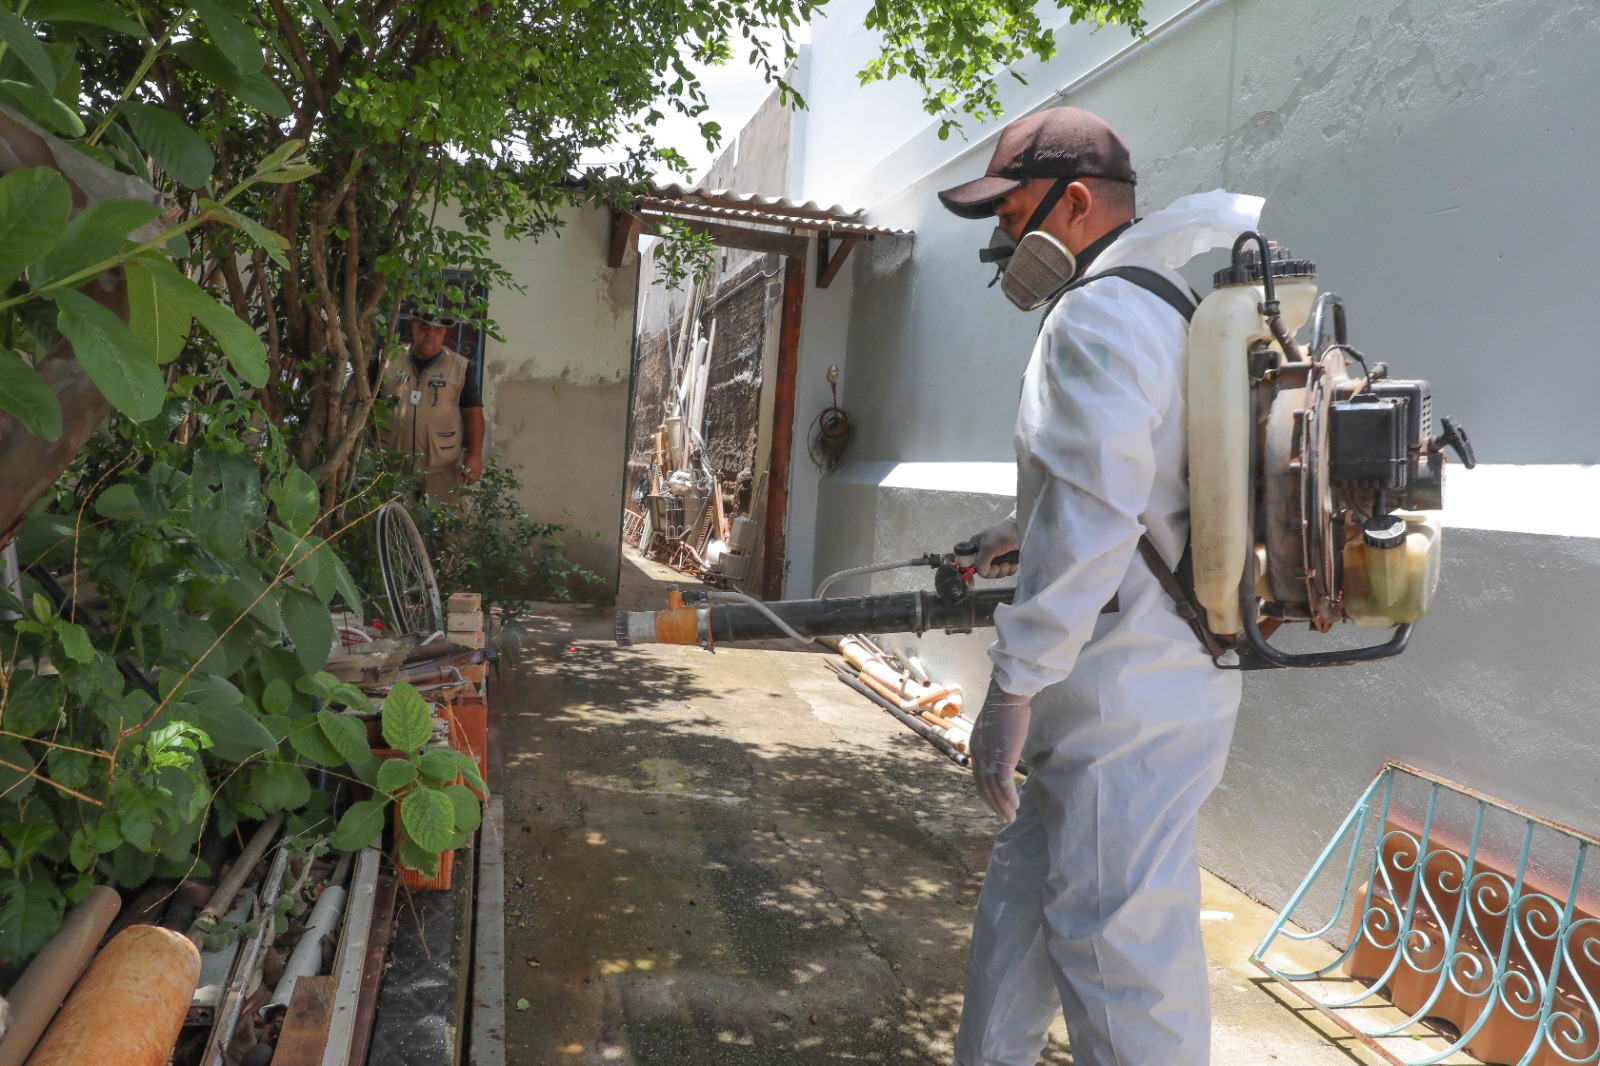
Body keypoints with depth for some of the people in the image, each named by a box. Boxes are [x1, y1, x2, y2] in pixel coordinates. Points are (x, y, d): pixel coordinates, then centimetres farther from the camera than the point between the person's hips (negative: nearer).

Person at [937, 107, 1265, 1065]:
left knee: (1122, 950, -1)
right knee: (1024, 894, 21)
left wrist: (1015, 685, -21)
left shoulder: (1100, 314, -14)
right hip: (1165, 673, 11)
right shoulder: (1186, 303, 17)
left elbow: (1094, 515, -25)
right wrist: (1036, 532, 22)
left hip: (1129, 702, -11)